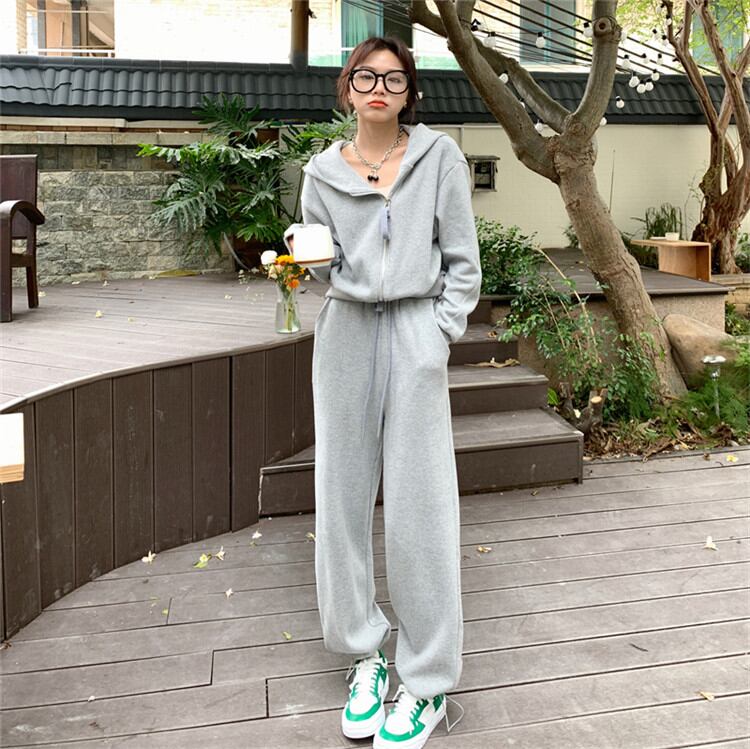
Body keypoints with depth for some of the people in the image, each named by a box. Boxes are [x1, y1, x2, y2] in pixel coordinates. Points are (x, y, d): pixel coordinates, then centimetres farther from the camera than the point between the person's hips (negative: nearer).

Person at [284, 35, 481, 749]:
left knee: (418, 507, -3)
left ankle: (428, 682, 10)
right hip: (346, 333, 3)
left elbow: (462, 262, 3)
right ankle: (364, 653, 22)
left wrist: (439, 336, -6)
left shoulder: (439, 157, 4)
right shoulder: (322, 172, 8)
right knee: (343, 496, 4)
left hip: (416, 335, -2)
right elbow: (326, 266, 11)